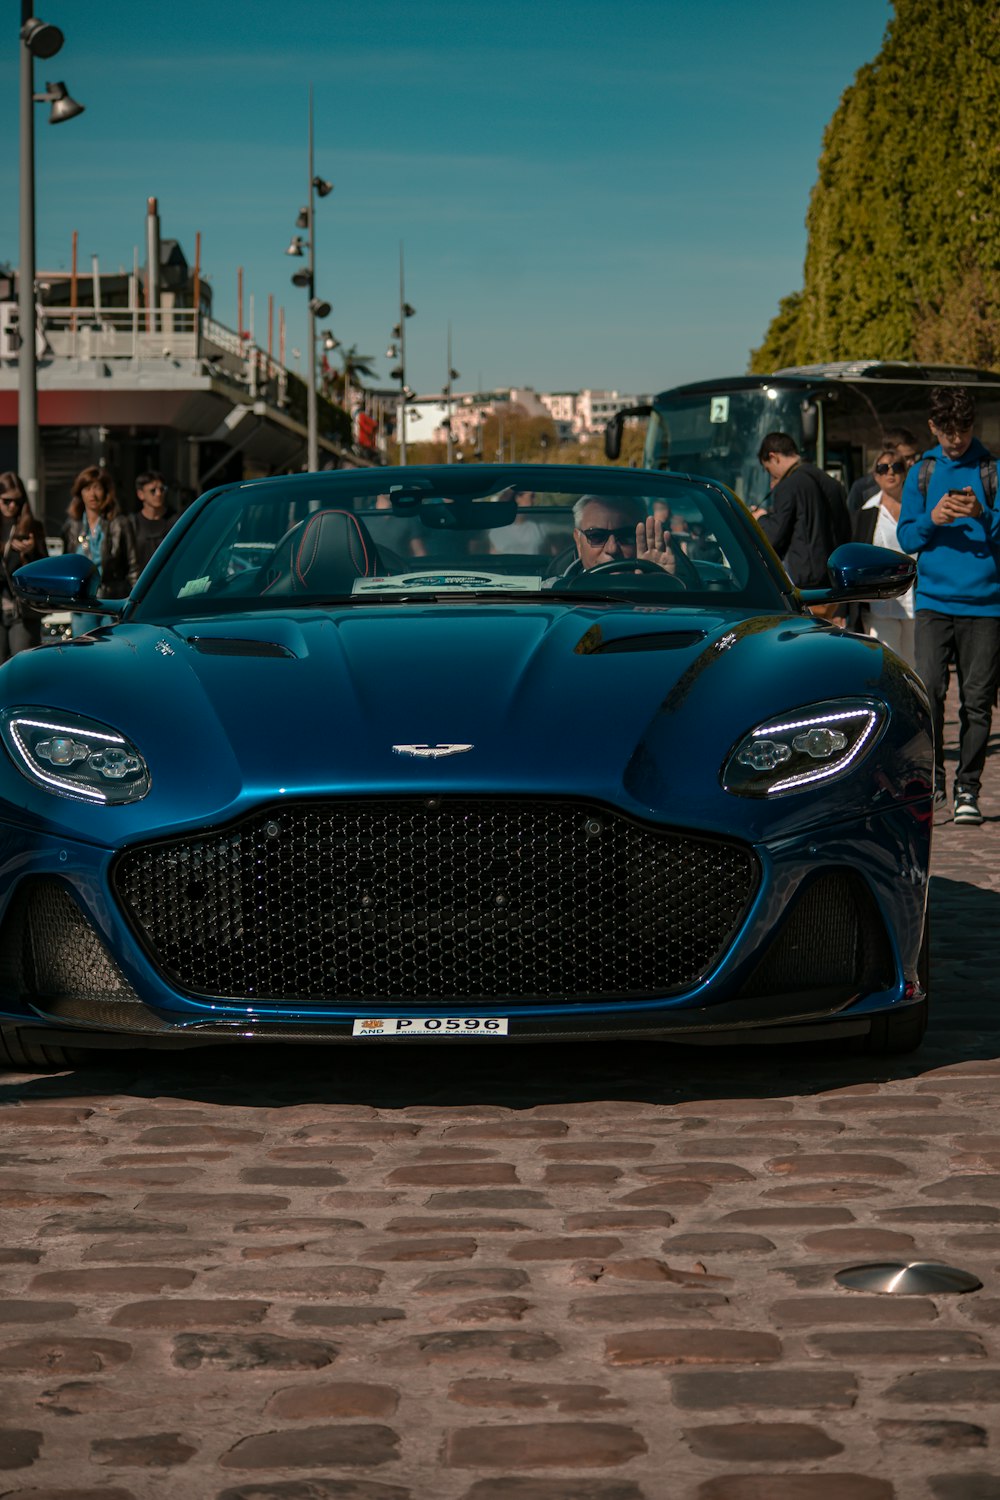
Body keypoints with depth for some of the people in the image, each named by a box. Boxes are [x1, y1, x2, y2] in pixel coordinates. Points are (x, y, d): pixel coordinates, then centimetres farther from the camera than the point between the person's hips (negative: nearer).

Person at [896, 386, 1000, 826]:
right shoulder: (922, 473, 13)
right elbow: (905, 538, 11)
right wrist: (931, 518, -9)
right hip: (933, 602, 1)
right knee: (929, 689, -14)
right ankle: (933, 779, -2)